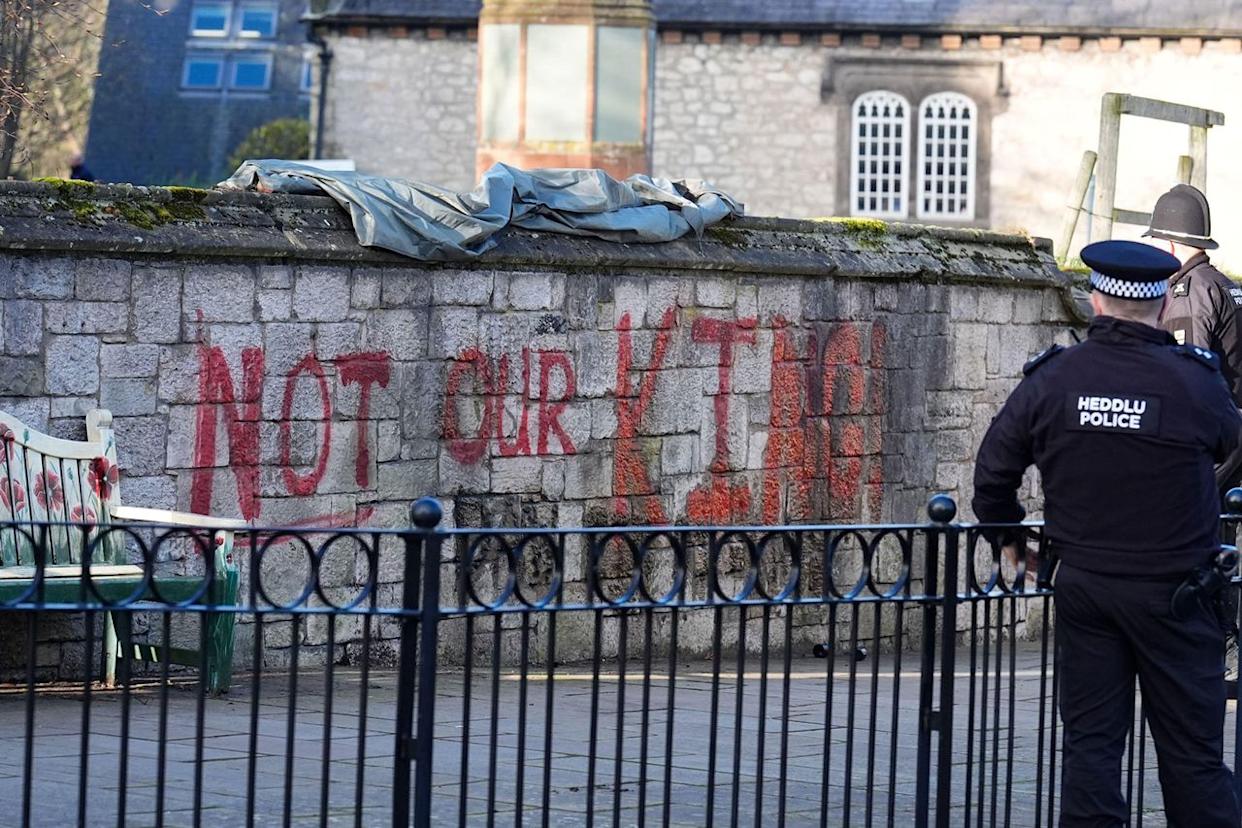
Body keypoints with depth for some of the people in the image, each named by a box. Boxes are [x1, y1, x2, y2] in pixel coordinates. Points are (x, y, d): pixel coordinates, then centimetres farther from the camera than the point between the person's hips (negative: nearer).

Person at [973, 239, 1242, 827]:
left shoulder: (1049, 380, -3)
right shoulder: (1194, 381, -13)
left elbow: (993, 475, 4)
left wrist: (1010, 537, 21)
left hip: (1082, 585, 3)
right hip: (1171, 590, -3)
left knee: (1089, 742, 8)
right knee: (1191, 751, 3)